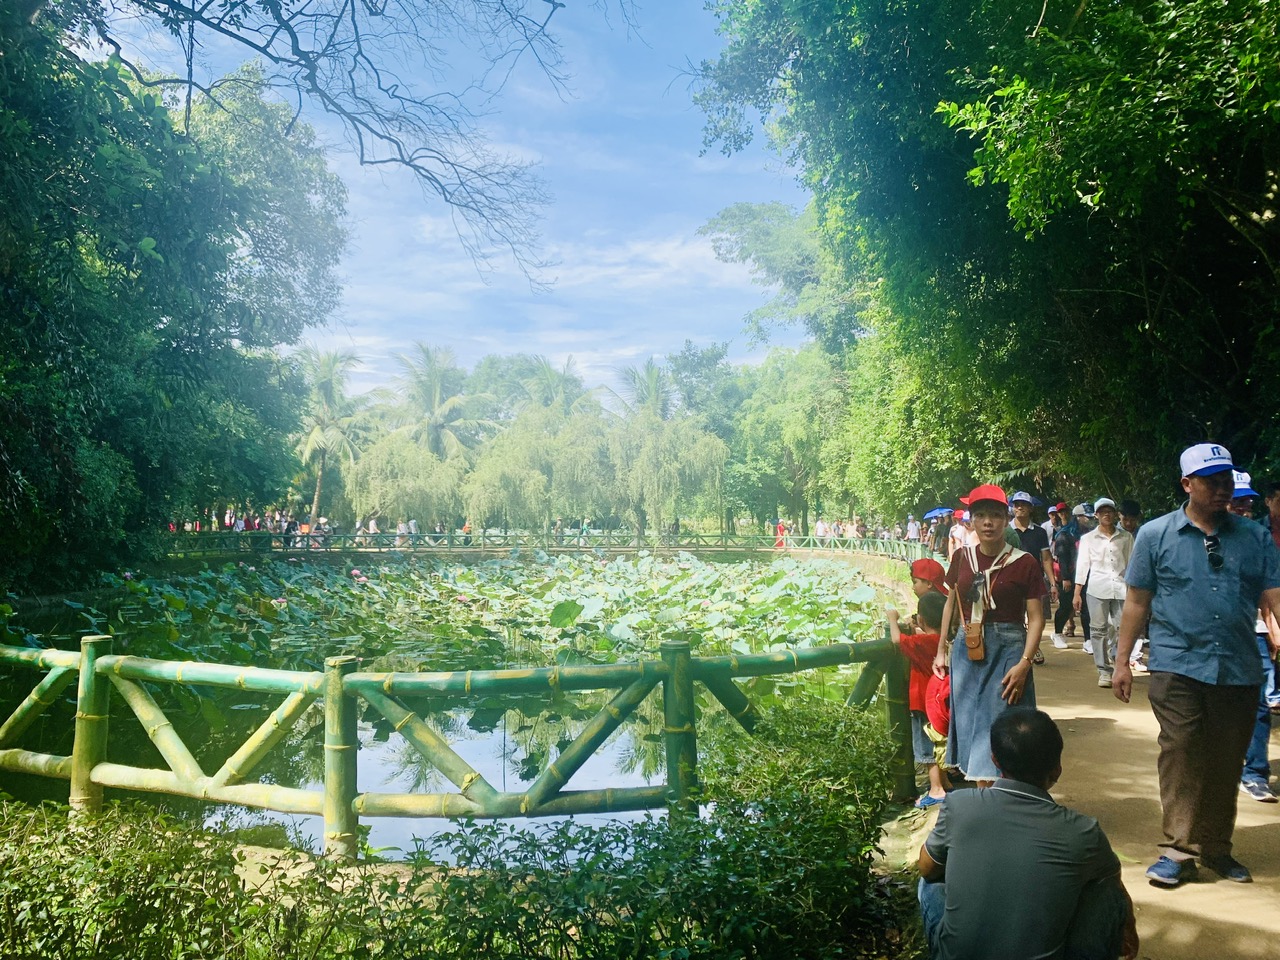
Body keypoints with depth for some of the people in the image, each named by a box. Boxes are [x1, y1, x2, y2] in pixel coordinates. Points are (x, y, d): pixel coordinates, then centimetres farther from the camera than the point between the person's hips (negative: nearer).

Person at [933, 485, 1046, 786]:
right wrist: (941, 651, 15)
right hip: (967, 651, 5)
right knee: (970, 726, 12)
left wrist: (1024, 663, -19)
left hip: (1007, 651, -5)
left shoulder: (1024, 563, -8)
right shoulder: (962, 557, 5)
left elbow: (1036, 618, -8)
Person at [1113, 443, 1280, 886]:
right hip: (1177, 665, -3)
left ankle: (1216, 847, 25)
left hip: (1239, 669, 3)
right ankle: (1178, 849, 1)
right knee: (1180, 755, -6)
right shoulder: (1155, 535, 2)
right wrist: (1122, 660, 3)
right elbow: (1137, 602, 4)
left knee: (1226, 763, 11)